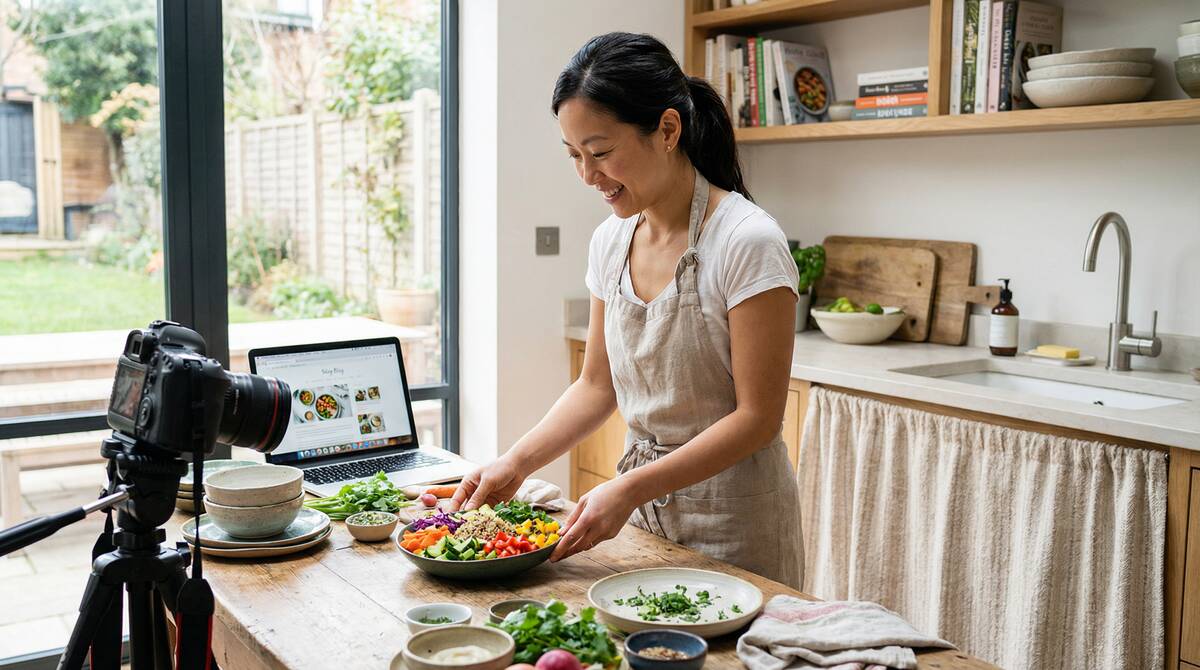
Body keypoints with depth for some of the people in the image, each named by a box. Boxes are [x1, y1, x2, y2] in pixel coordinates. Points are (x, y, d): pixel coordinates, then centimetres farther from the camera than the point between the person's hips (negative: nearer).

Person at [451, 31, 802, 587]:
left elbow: (758, 416, -19)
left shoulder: (746, 242, -20)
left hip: (732, 517, -6)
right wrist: (515, 463, -5)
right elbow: (597, 386, 8)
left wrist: (629, 489, -25)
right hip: (641, 504, 6)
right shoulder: (610, 241, 1)